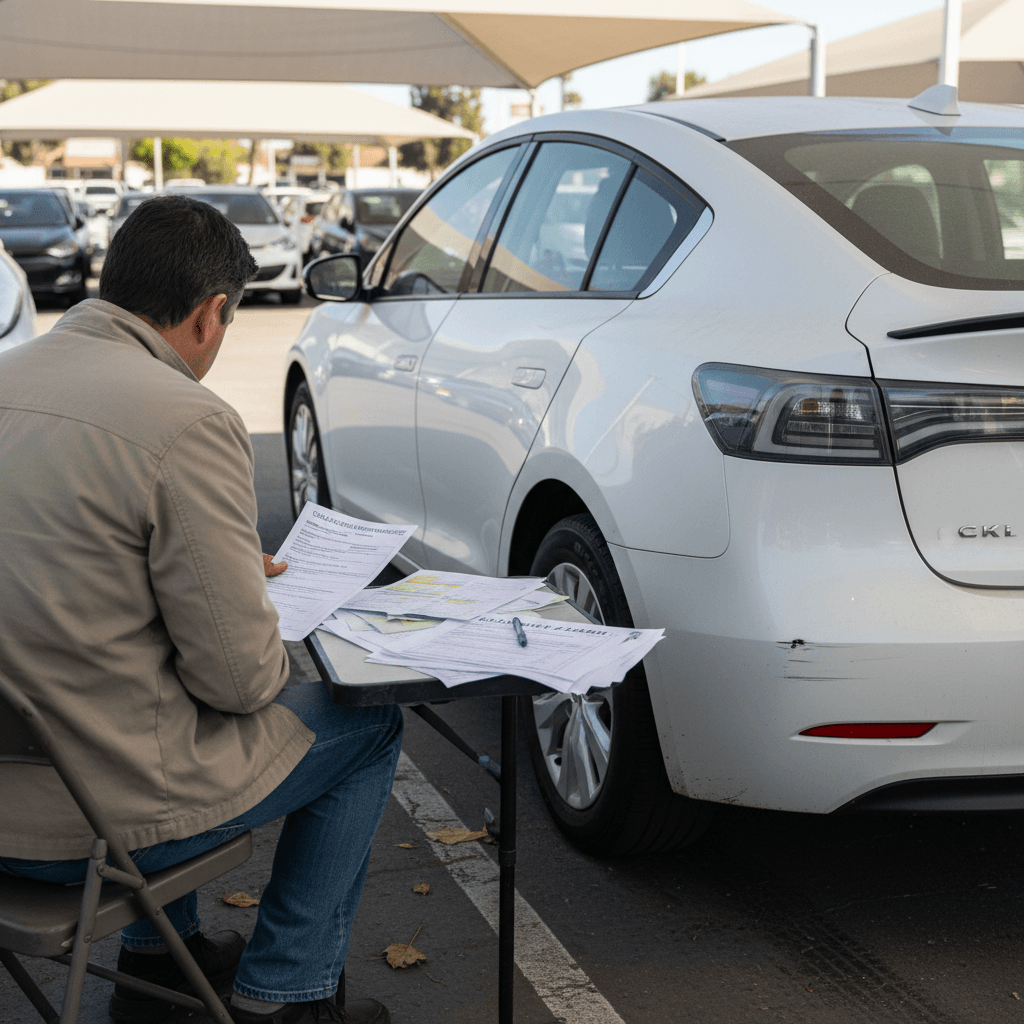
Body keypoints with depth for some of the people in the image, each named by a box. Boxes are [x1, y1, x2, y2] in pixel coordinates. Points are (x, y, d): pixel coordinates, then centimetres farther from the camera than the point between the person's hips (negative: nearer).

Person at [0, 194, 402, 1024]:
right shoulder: (188, 422, -22)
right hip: (98, 814, -8)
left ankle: (157, 954, 42)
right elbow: (239, 676, -19)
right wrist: (270, 635, 4)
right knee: (369, 726, 13)